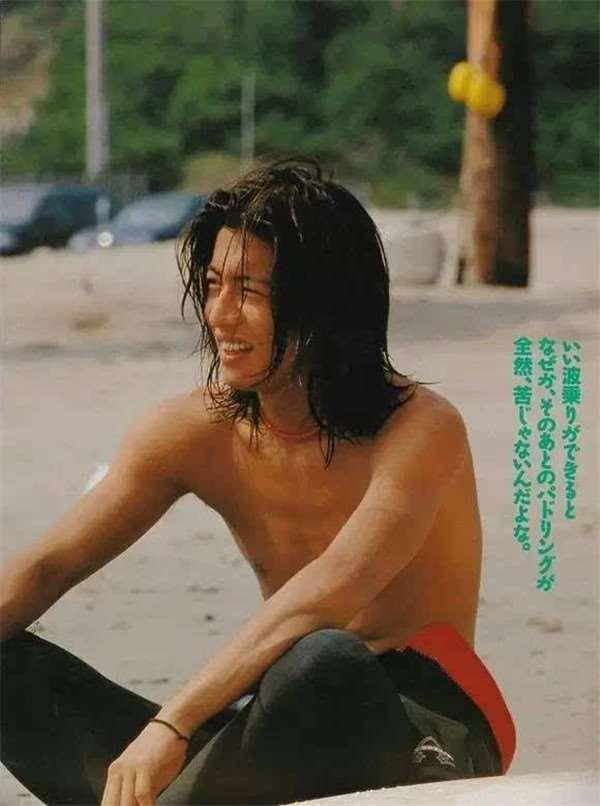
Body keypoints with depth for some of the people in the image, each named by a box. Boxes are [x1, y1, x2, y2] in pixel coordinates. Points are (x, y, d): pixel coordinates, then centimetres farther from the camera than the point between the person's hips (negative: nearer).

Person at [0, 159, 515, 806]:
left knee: (323, 663, -41)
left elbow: (329, 592, -29)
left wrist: (173, 723, -37)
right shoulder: (194, 432, 3)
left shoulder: (420, 430, -14)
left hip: (423, 737, -5)